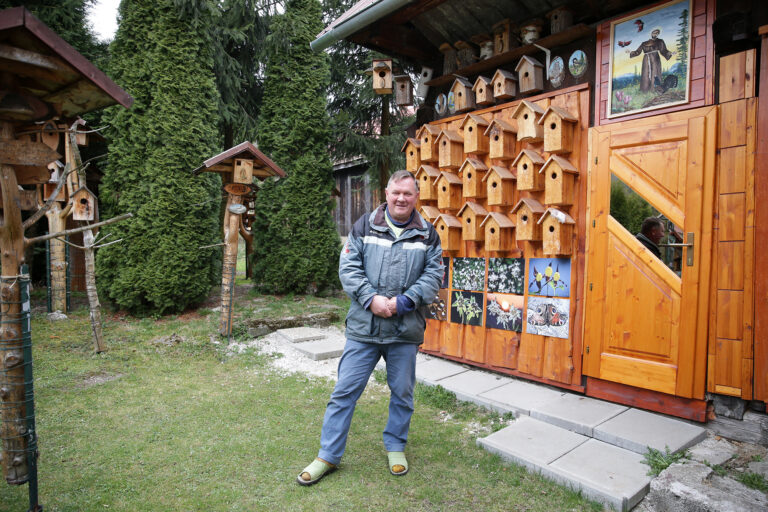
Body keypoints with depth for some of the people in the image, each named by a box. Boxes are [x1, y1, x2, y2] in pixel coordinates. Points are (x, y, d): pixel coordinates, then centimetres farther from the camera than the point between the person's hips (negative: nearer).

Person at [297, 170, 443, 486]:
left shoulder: (427, 234, 5)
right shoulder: (364, 226, 3)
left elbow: (434, 275, 1)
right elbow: (348, 267, -2)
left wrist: (403, 301, -12)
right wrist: (371, 299, -15)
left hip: (406, 330, 1)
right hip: (363, 328, -1)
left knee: (402, 393, 15)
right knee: (345, 391, 5)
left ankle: (395, 446, 38)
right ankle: (328, 455, 21)